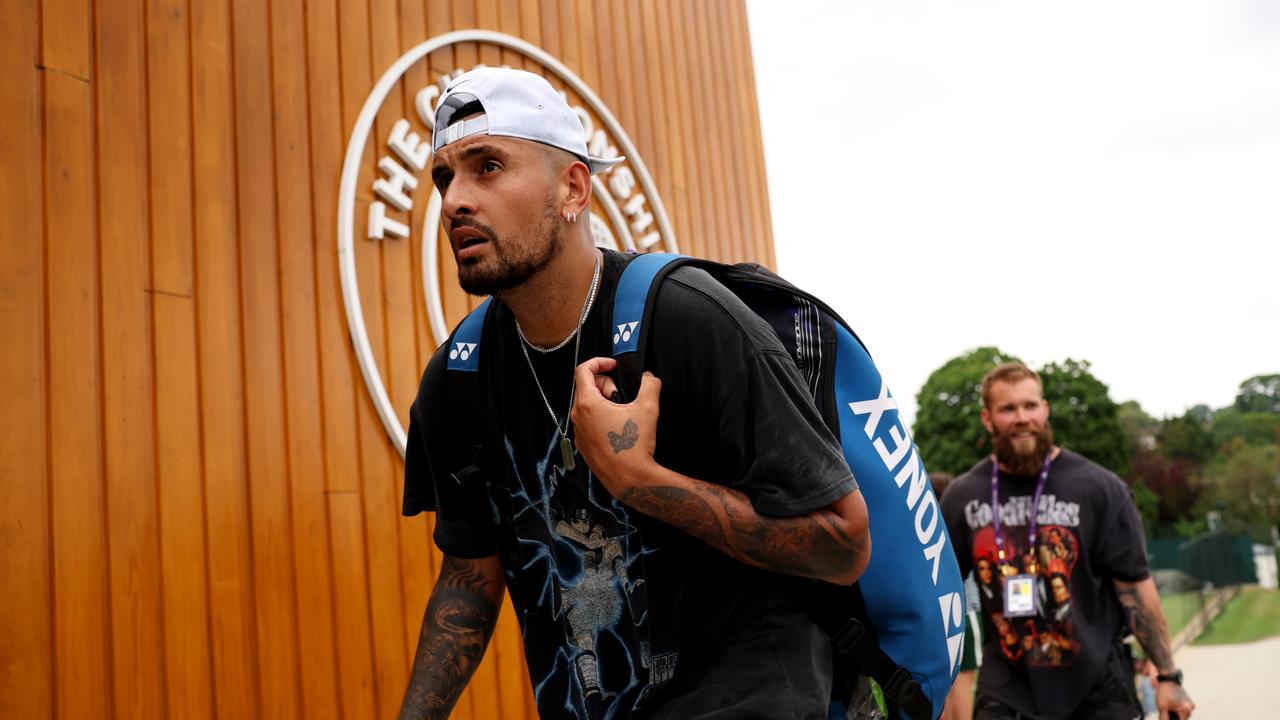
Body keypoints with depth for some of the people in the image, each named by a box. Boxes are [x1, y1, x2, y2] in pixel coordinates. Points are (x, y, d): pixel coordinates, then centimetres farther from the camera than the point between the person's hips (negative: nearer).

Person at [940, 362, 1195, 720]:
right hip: (1005, 688, 1)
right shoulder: (962, 495, 1)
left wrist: (1168, 676, -6)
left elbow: (1135, 585, -5)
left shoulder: (1099, 486, -7)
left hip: (1096, 684, -1)